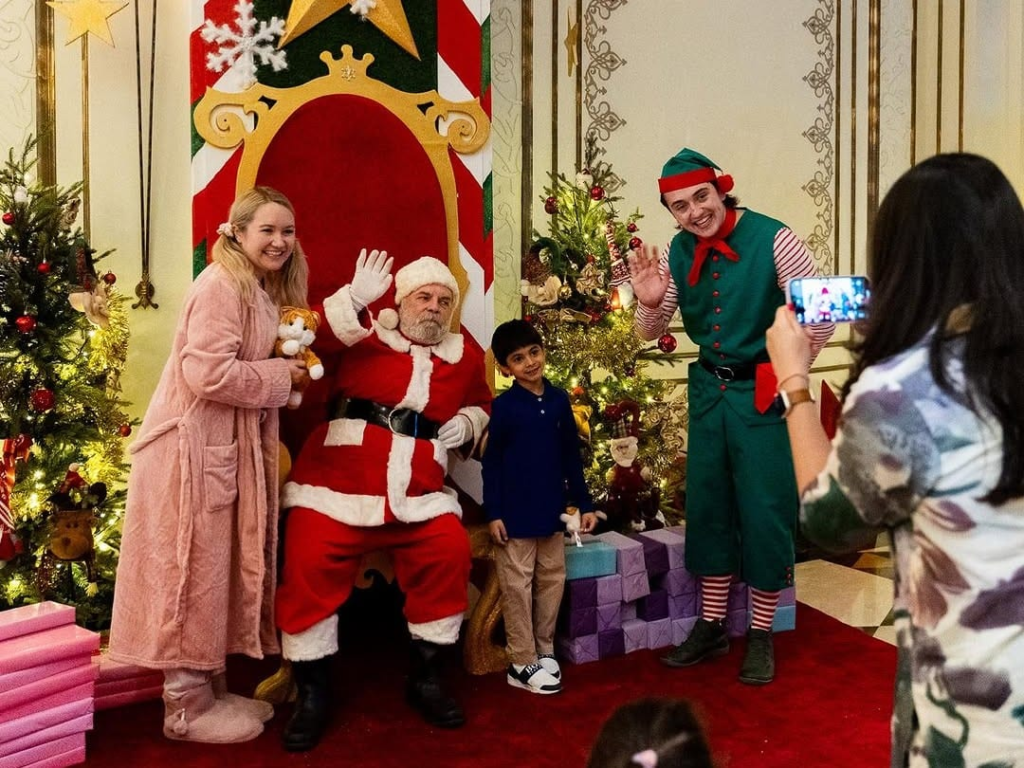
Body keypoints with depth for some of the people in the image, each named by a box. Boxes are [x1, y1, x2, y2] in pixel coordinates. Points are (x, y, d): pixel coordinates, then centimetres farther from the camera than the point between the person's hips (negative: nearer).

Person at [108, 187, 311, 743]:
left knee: (221, 570, 14)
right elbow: (207, 374, -24)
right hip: (193, 447, -10)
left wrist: (287, 379, 4)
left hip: (229, 448, 10)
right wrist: (281, 376, -13)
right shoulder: (220, 285, -15)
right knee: (194, 571, -2)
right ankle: (186, 707, 10)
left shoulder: (262, 293, 16)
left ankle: (211, 690, 25)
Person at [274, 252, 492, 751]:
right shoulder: (366, 333, 4)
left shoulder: (464, 355, 15)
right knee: (309, 565, -18)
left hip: (417, 493, 3)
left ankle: (425, 679, 5)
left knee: (450, 552, -16)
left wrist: (467, 423, 9)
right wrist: (354, 300, -22)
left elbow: (481, 404, 32)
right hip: (336, 482, -3)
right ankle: (312, 693, 1)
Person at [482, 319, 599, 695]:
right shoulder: (504, 406, -8)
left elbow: (572, 456, 9)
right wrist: (493, 513, -11)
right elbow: (492, 463, -7)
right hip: (516, 513, -4)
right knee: (518, 586, 3)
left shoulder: (559, 400, 3)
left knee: (552, 580, 13)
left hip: (552, 510, 5)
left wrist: (584, 503, 9)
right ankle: (522, 663, 12)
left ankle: (544, 650, 28)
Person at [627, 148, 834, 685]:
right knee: (707, 507, 13)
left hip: (761, 393, -5)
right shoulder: (679, 253, 0)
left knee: (764, 511, 2)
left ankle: (761, 635, 18)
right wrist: (649, 302, -15)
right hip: (708, 391, 5)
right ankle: (711, 626, 27)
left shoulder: (771, 239, -16)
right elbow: (650, 333, 6)